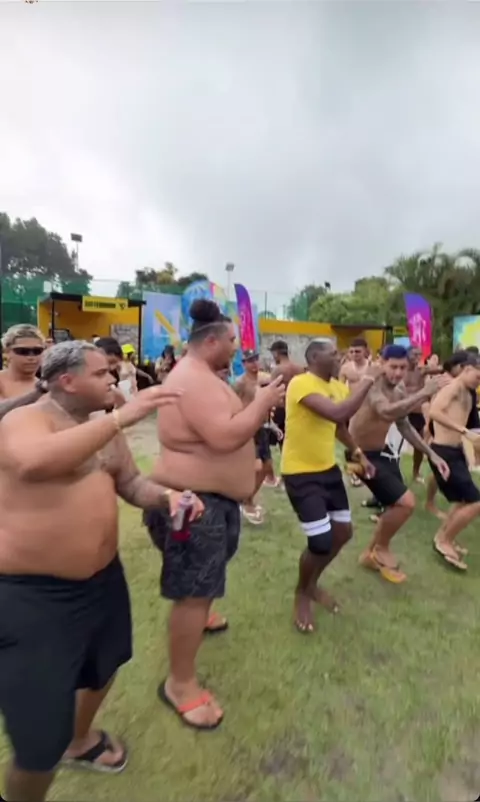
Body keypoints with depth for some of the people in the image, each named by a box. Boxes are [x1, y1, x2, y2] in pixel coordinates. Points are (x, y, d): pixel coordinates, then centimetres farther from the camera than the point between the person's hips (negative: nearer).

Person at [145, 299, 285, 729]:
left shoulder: (201, 376, 12)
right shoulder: (193, 380, -24)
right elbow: (224, 437, -33)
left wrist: (256, 402, 7)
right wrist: (263, 402, -21)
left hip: (213, 495, 12)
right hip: (193, 499, -12)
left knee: (204, 579, 31)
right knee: (194, 590, 0)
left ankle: (196, 617, 56)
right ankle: (180, 683, 18)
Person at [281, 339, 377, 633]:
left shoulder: (334, 386, 7)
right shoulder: (301, 384, -21)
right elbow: (337, 413, -35)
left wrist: (358, 452, 18)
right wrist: (364, 385, -21)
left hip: (329, 469, 9)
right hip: (301, 474, -9)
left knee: (343, 532, 14)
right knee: (321, 541, -9)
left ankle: (313, 584, 39)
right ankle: (302, 594, 23)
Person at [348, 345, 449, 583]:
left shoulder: (399, 392, 3)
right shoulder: (373, 387, -25)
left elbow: (405, 426, 15)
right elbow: (387, 412, -48)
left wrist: (431, 454, 11)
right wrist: (423, 394, -44)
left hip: (381, 451, 9)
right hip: (363, 455, -9)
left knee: (396, 506, 18)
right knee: (406, 502, -15)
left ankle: (371, 554, 37)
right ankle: (381, 549, 12)